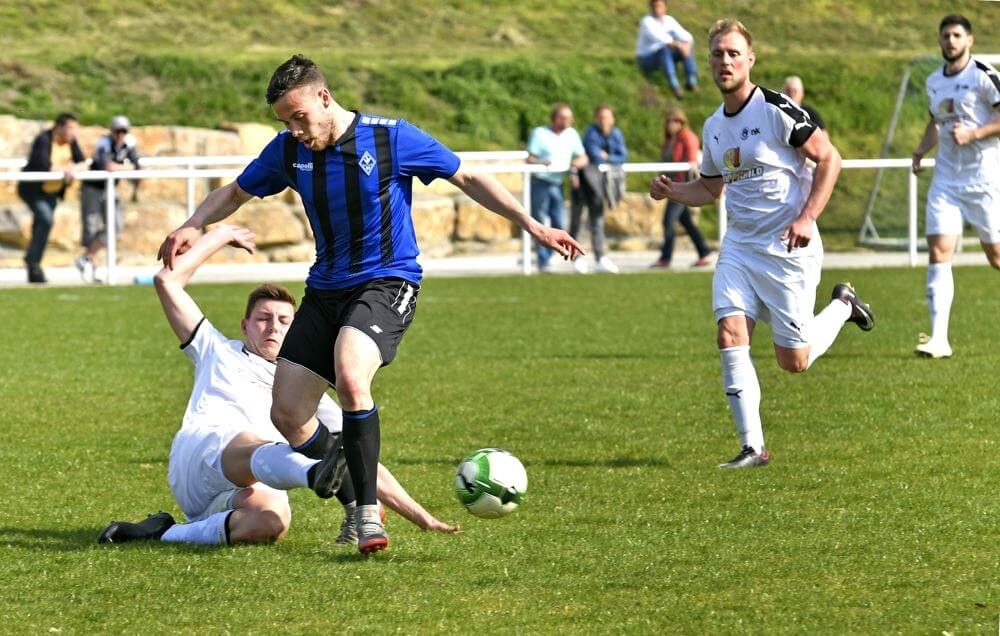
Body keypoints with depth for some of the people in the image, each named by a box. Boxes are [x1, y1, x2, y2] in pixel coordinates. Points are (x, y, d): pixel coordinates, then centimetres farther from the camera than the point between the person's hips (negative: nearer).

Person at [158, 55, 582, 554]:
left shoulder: (391, 138, -11)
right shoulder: (288, 149, 0)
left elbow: (467, 179, -3)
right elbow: (235, 193, 16)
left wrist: (531, 225, -8)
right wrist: (193, 226, -4)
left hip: (386, 283, -6)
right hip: (325, 289, 6)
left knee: (349, 378, -32)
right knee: (286, 415, -3)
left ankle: (369, 512, -21)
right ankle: (357, 495, 19)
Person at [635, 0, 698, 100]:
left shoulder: (669, 20, 1)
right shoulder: (647, 22, -18)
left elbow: (684, 35, -7)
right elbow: (658, 37, -35)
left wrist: (687, 43, -30)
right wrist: (678, 45, -43)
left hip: (664, 58, 6)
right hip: (646, 60, -6)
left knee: (686, 46, -14)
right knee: (664, 49, -36)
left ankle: (691, 80, -25)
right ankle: (674, 86, -46)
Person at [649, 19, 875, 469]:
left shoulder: (776, 110, -13)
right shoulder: (713, 127, 9)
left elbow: (829, 158, -11)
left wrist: (807, 217, -20)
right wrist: (671, 191, 3)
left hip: (787, 248, -6)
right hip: (739, 246, 6)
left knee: (794, 361, -1)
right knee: (730, 335, -14)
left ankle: (842, 306, 29)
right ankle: (753, 448, -8)